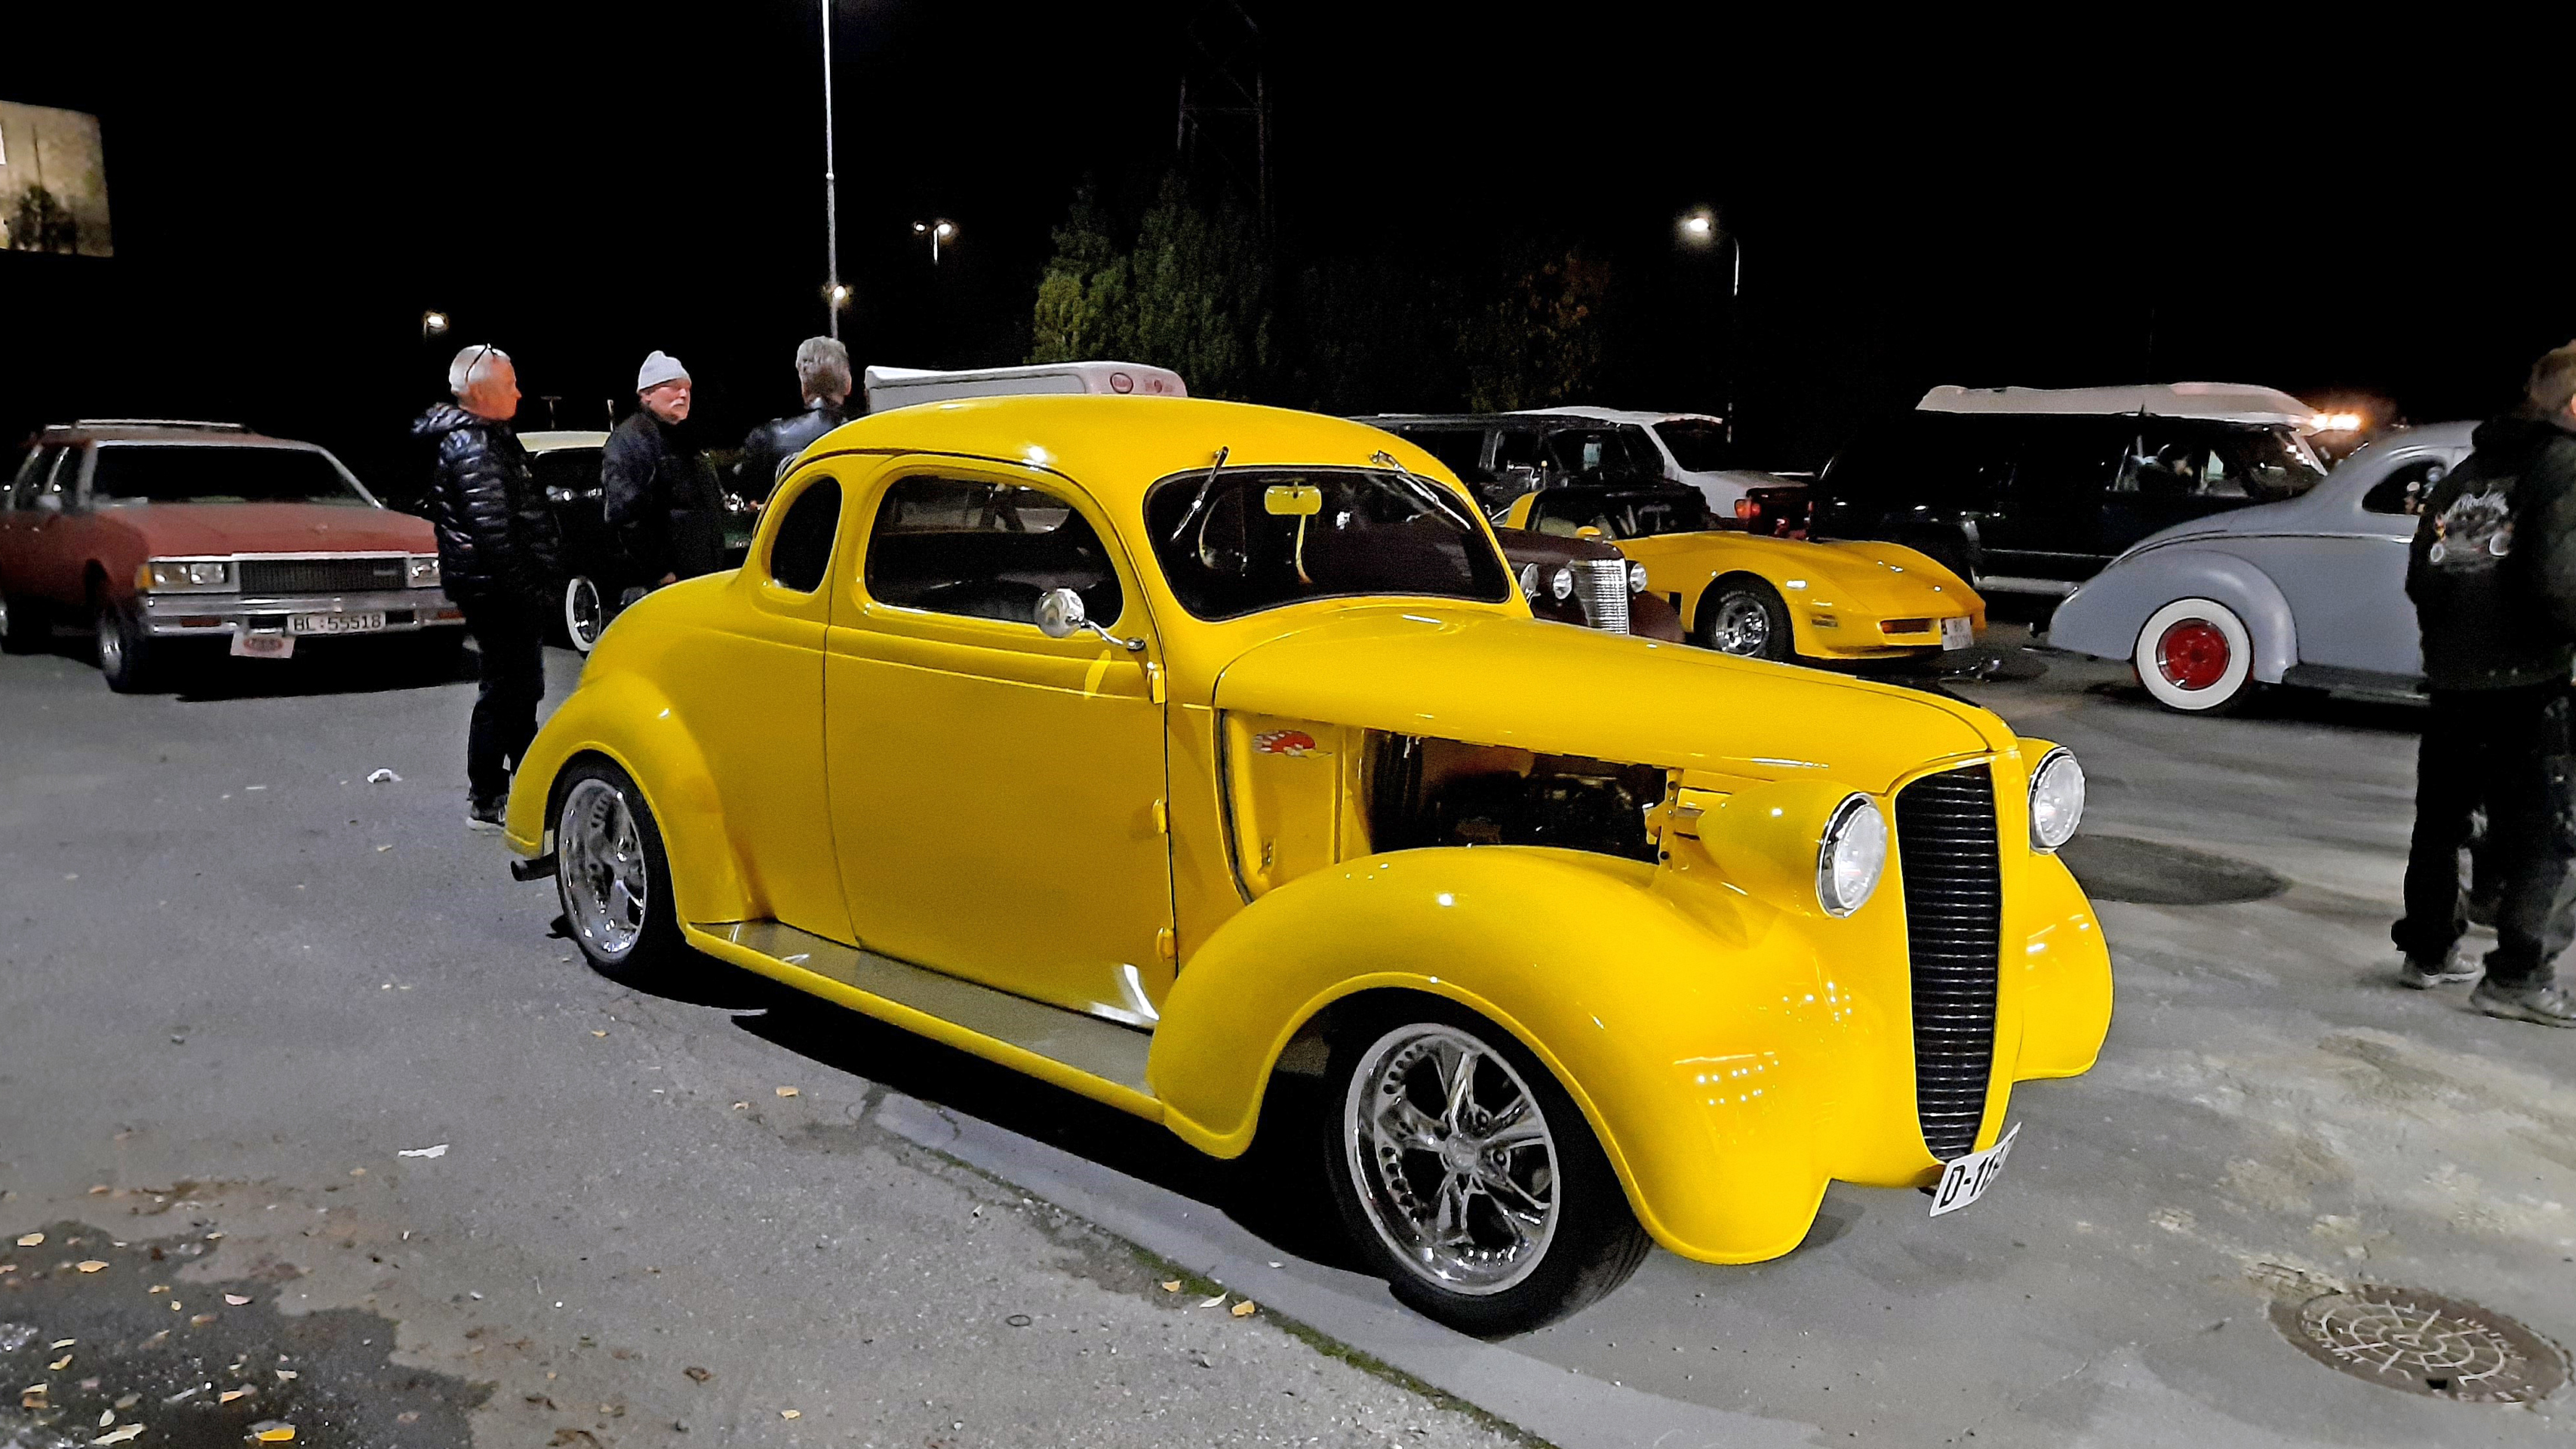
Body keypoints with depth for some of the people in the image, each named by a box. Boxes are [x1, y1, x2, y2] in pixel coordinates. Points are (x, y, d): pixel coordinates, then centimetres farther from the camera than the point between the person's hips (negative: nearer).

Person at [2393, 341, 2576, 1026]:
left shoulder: (2469, 472, 14)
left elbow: (2420, 575, 16)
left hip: (2450, 680, 7)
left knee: (2440, 821, 16)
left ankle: (2428, 951, 24)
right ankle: (2515, 977, 1)